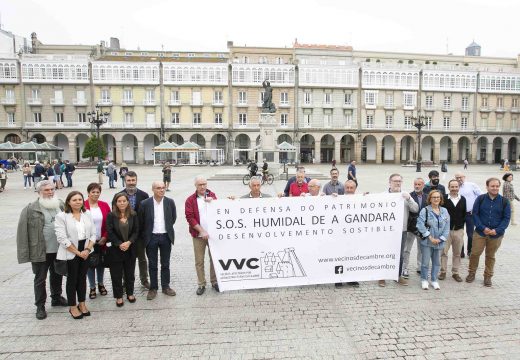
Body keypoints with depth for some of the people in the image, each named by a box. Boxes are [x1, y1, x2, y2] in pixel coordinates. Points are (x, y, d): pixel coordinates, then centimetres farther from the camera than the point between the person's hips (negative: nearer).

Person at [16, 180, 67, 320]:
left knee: (57, 276, 19)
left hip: (59, 250, 4)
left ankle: (56, 298, 39)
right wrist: (25, 253, -12)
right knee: (40, 279, 8)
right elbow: (23, 231, -10)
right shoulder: (30, 209, -11)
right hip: (40, 251, -4)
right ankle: (40, 306, 23)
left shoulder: (61, 205, 3)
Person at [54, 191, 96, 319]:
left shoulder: (87, 214, 4)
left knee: (82, 277, 13)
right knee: (72, 279, 7)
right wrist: (78, 252, -14)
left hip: (85, 252, 4)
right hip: (70, 253, -4)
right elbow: (62, 239, -16)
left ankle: (82, 304, 27)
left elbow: (93, 234, 3)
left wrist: (87, 249, -10)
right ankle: (73, 307, 21)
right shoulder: (61, 216, -10)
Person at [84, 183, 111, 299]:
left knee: (101, 263, 14)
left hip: (101, 241, 3)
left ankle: (101, 284, 33)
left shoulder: (104, 205, 1)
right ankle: (92, 287, 24)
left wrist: (105, 237, -5)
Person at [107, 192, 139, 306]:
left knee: (130, 272, 12)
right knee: (116, 274, 6)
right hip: (116, 249, -2)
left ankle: (130, 293, 28)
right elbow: (110, 232, -9)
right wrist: (119, 244, -17)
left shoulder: (133, 215, 0)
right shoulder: (111, 216, -5)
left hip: (130, 249, 2)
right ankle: (119, 296, 19)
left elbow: (136, 231, -2)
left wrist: (129, 242, -16)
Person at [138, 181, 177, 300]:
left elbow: (173, 218, 10)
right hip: (151, 237, -1)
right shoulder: (145, 203, -8)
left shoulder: (170, 202, -3)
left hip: (166, 237, 1)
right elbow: (141, 221, 1)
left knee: (165, 264, 12)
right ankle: (153, 288, 22)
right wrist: (146, 233, 5)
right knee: (152, 265, 9)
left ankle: (165, 286, 26)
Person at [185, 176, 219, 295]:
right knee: (199, 261, 4)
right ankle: (201, 284, 17)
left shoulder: (212, 196, 6)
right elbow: (190, 217, -8)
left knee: (214, 258, 9)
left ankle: (214, 281, 24)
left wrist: (212, 202, -16)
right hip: (198, 235, -2)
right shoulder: (190, 200, -2)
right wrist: (202, 231, -13)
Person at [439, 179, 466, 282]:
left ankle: (455, 273, 22)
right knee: (444, 252, 3)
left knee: (457, 253, 11)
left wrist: (461, 224, 3)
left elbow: (464, 214, 11)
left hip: (459, 230, 3)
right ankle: (443, 271, 16)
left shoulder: (463, 199, 6)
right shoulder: (444, 199, -7)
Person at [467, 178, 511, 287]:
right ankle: (471, 273, 21)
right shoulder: (480, 199, -3)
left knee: (490, 256, 13)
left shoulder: (504, 201, -1)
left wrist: (497, 230, -13)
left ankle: (488, 276, 27)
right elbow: (475, 214, -2)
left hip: (496, 235, 1)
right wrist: (483, 228, -13)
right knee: (475, 253, 2)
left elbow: (506, 218, 0)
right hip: (480, 233, -1)